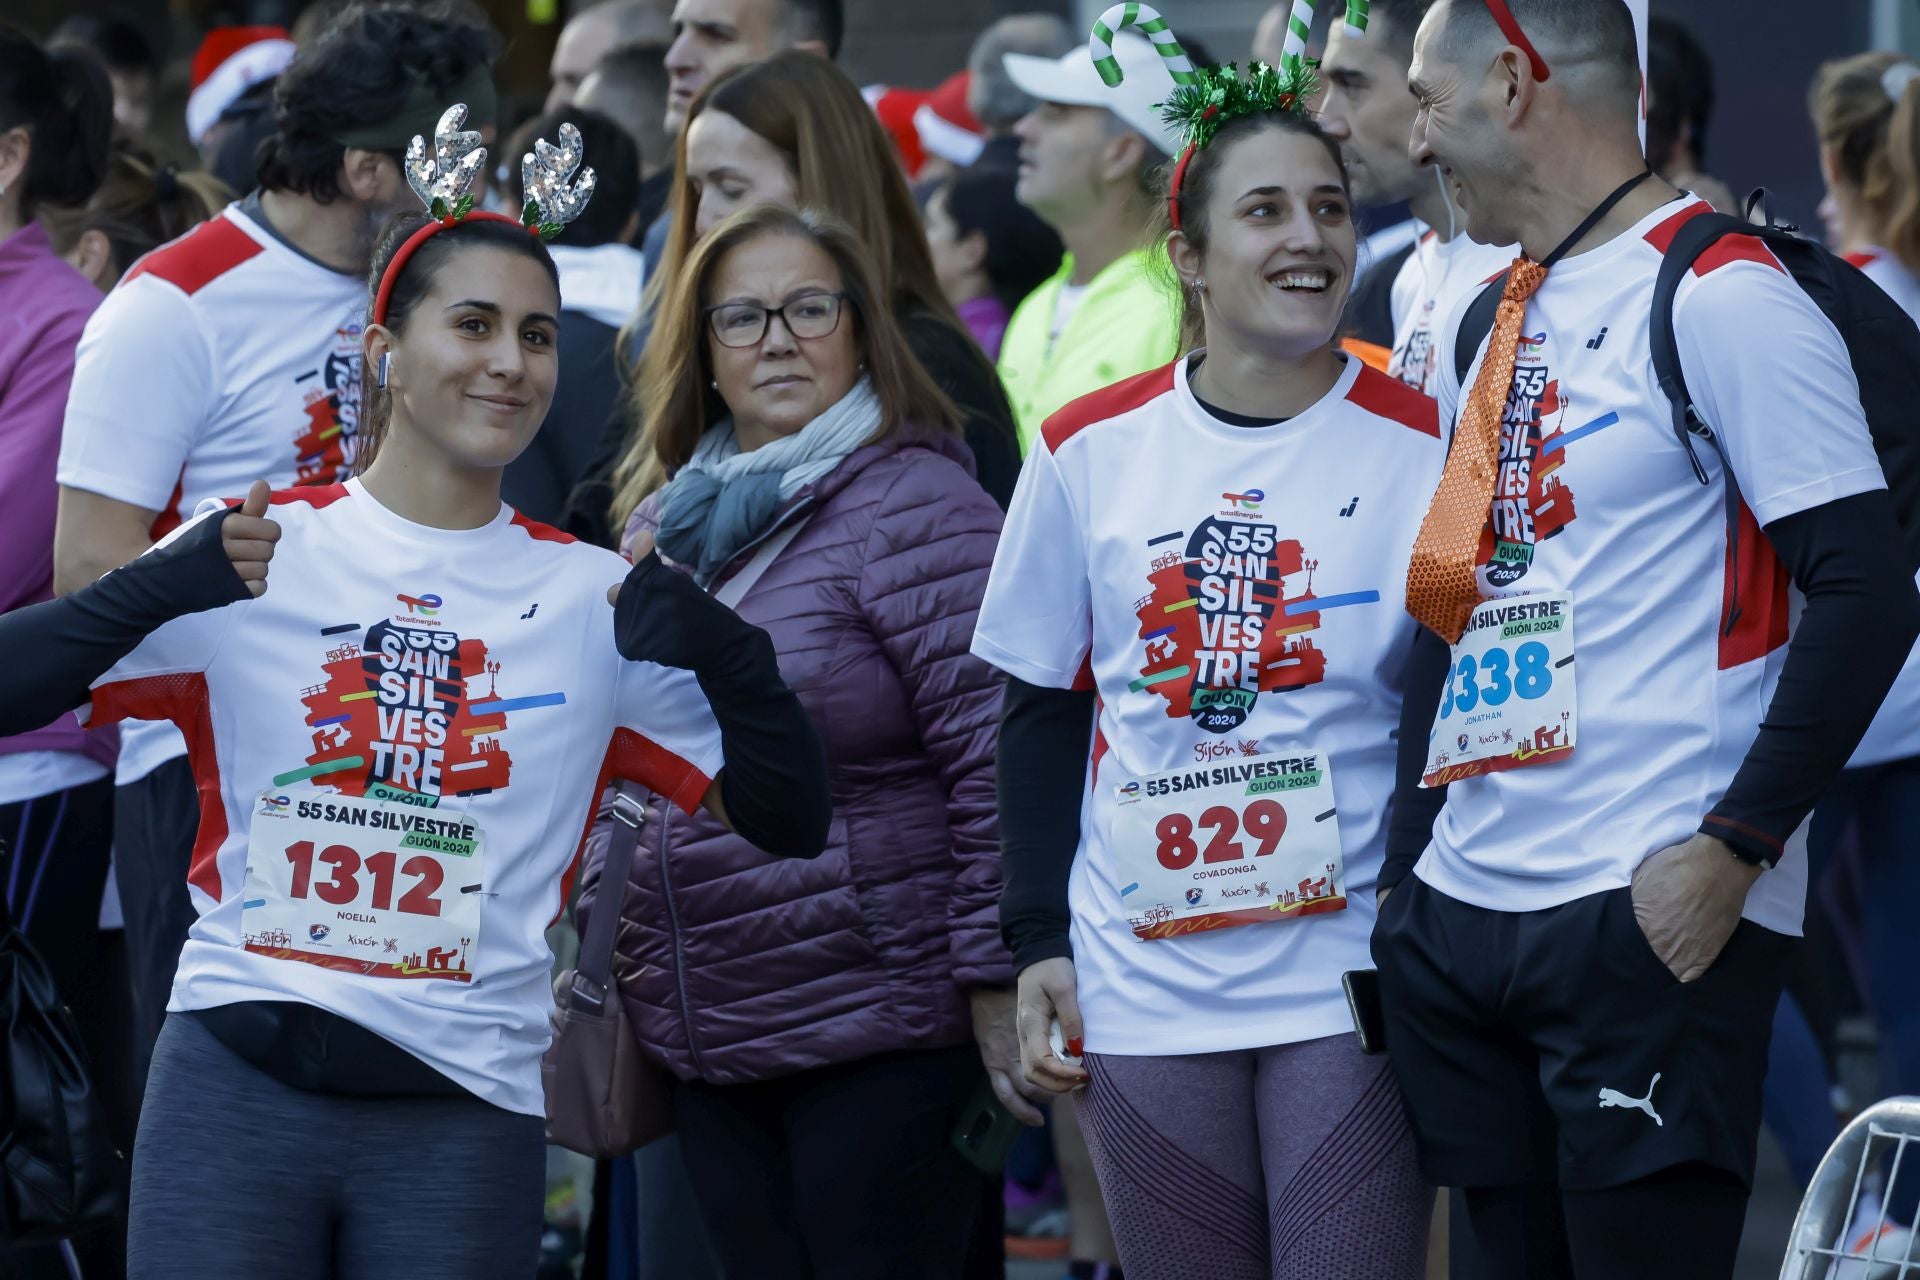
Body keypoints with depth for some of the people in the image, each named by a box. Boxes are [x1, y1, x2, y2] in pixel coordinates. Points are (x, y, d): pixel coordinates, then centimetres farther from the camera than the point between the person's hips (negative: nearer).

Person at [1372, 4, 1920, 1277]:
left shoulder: (1722, 298, -8)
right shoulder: (1490, 331, 18)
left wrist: (1734, 848, -19)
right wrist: (1402, 876, 16)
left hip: (1650, 924, -8)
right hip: (1462, 912, 8)